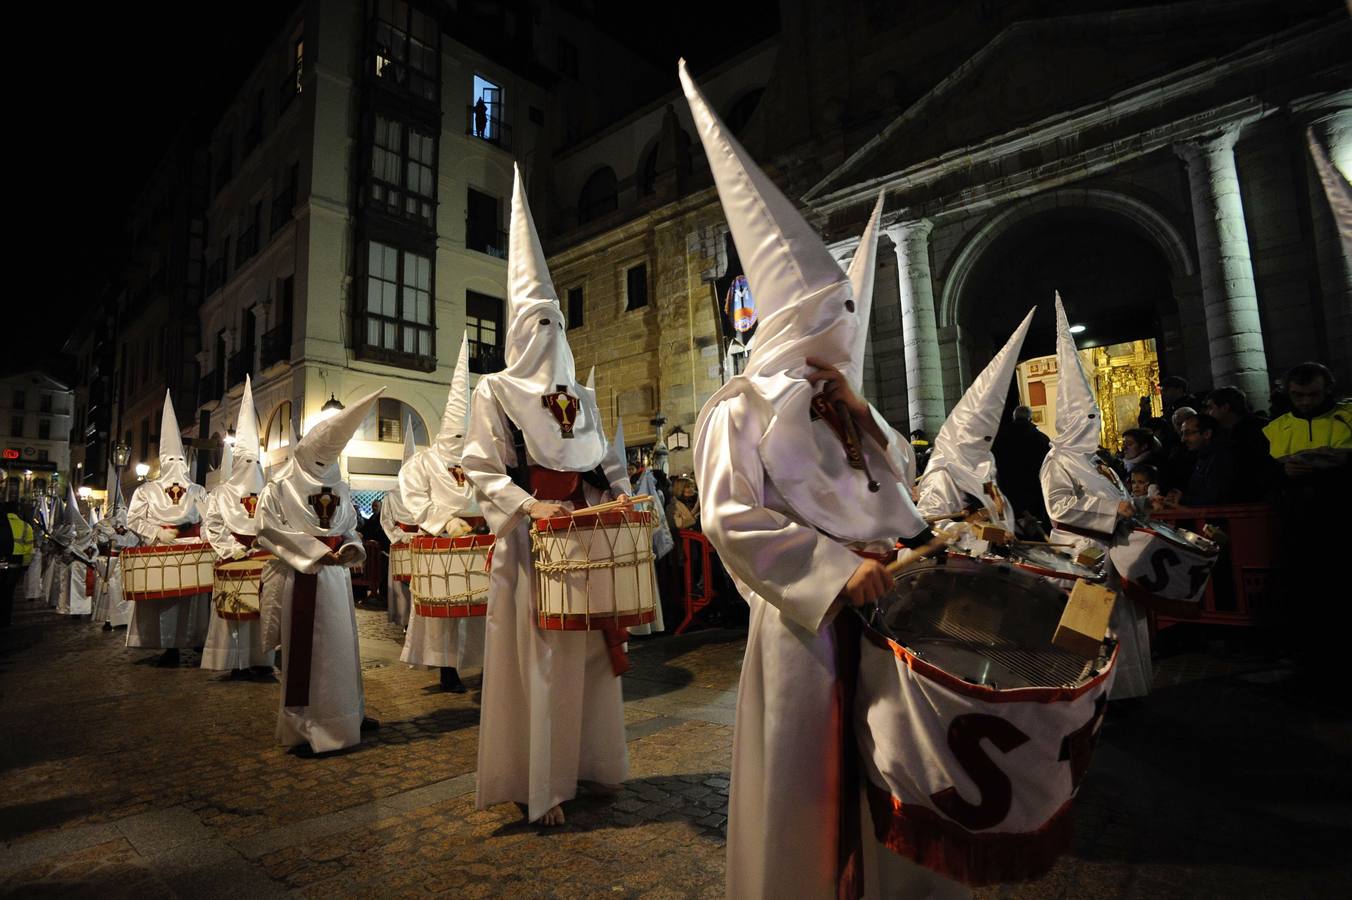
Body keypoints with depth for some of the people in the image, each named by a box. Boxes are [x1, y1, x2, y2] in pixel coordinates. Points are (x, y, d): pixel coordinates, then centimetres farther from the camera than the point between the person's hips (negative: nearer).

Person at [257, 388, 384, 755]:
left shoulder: (339, 488, 12)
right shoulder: (279, 488, -2)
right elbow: (269, 530, -11)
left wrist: (352, 547, -6)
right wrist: (317, 552, -16)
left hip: (336, 576, 5)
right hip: (301, 578, -5)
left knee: (342, 645, 11)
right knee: (304, 650, -1)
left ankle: (347, 712, 24)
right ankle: (302, 726, 9)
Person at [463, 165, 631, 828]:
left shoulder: (580, 396, 16)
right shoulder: (495, 391, 0)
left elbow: (605, 462, 18)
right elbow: (481, 469, -7)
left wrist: (622, 496, 0)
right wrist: (531, 505, -20)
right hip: (530, 540, -5)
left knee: (589, 650, 9)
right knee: (538, 658, -3)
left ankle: (588, 763, 25)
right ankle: (538, 785, 10)